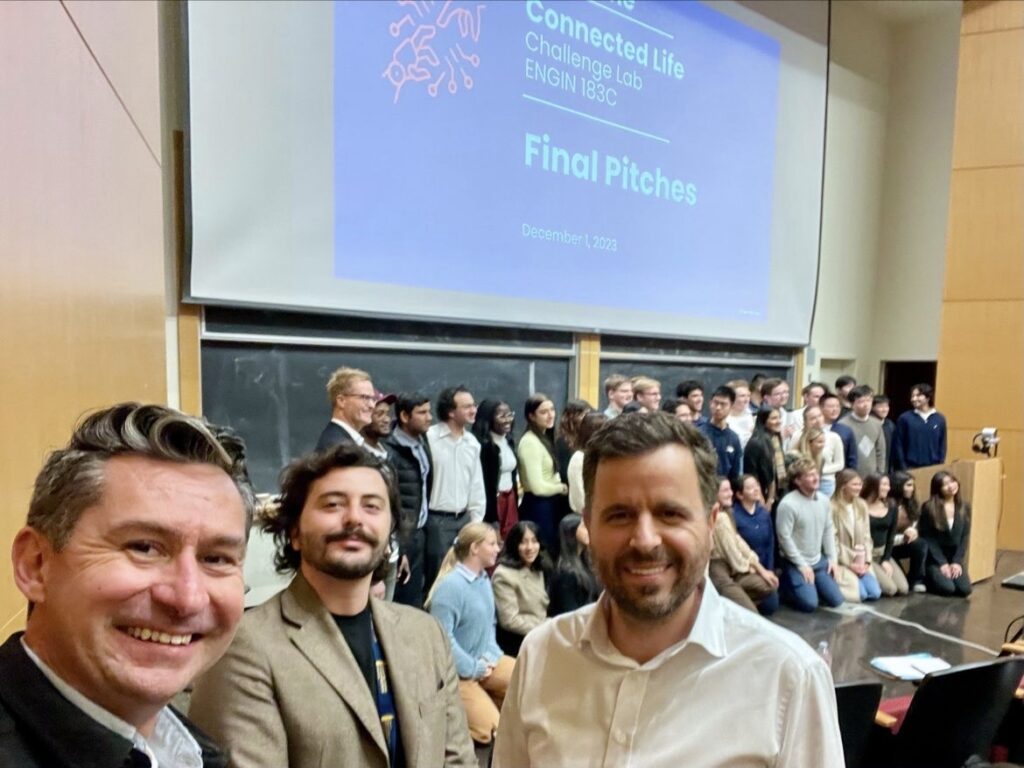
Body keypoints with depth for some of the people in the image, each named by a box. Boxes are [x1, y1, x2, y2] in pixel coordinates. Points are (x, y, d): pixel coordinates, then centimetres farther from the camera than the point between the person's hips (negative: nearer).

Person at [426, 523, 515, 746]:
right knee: (489, 730, -15)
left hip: (484, 662, 8)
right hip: (458, 672, -8)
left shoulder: (484, 579, 4)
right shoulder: (450, 586, -23)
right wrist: (474, 669, -18)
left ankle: (484, 700, 12)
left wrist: (490, 655, -2)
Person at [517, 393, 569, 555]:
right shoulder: (530, 442, -17)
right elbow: (538, 487, -22)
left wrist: (561, 485, 0)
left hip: (550, 505, 9)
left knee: (553, 553, 13)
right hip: (538, 508, -9)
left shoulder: (546, 437, 12)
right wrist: (563, 488, -6)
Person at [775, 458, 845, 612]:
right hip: (796, 563, -7)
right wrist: (802, 565, -15)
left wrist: (833, 558, 4)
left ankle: (808, 585, 25)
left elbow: (828, 530, 9)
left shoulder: (823, 500, 0)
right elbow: (784, 538, -19)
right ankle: (784, 586, 11)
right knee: (810, 603, -14)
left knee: (836, 600, 4)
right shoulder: (788, 504, -22)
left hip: (819, 560, 7)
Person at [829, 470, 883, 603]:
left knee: (875, 593, -7)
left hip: (860, 561, 6)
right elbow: (833, 541, -15)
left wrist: (866, 561, -3)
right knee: (860, 594, -17)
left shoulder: (862, 505, 6)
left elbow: (866, 536, 8)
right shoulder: (832, 508, -16)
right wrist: (849, 564, -13)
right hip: (841, 561, -6)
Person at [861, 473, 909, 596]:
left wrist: (886, 560, -4)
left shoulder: (891, 507, 5)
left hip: (883, 553, 6)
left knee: (903, 589, -7)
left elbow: (891, 536, 6)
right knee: (890, 589, -18)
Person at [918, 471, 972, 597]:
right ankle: (927, 579, 9)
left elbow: (965, 537, 3)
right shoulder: (928, 507, -11)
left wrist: (957, 561, -8)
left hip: (954, 558, 4)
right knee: (947, 588, -23)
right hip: (934, 558, -4)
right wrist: (942, 563, -14)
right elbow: (926, 539, -10)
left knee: (964, 589, -15)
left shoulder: (964, 507, 4)